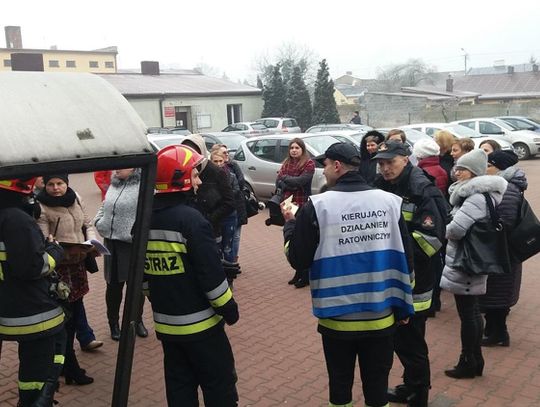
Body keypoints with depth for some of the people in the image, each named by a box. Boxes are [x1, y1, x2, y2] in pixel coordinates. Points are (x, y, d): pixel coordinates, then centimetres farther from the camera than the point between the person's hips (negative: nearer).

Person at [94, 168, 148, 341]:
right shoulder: (114, 184, 9)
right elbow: (104, 206, 22)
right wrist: (99, 221, 7)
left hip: (134, 244, -6)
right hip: (111, 242, 6)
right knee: (114, 284, 14)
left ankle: (137, 320, 31)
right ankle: (113, 322, 31)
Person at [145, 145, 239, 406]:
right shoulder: (191, 219, -20)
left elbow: (143, 273, 12)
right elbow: (211, 273, -20)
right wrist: (228, 308, -7)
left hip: (165, 323, 7)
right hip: (199, 322, -7)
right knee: (219, 385, 7)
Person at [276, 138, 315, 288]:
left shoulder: (309, 164, -5)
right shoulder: (286, 164, 14)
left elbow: (301, 181, -18)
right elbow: (278, 182, 3)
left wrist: (285, 178, -5)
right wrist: (292, 184, -14)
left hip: (302, 206, -6)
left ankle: (306, 275, 7)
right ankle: (298, 272, 23)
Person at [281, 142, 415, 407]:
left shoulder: (317, 206, -12)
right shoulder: (389, 201, -1)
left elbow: (298, 259, -7)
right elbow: (405, 258, 3)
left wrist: (290, 223, 9)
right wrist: (403, 307, 12)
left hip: (338, 317, -2)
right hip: (381, 316, 3)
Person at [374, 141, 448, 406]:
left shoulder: (423, 191, -15)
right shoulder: (382, 187, 8)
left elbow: (432, 238, -20)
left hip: (413, 278, -8)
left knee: (411, 341, 3)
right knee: (397, 337, 18)